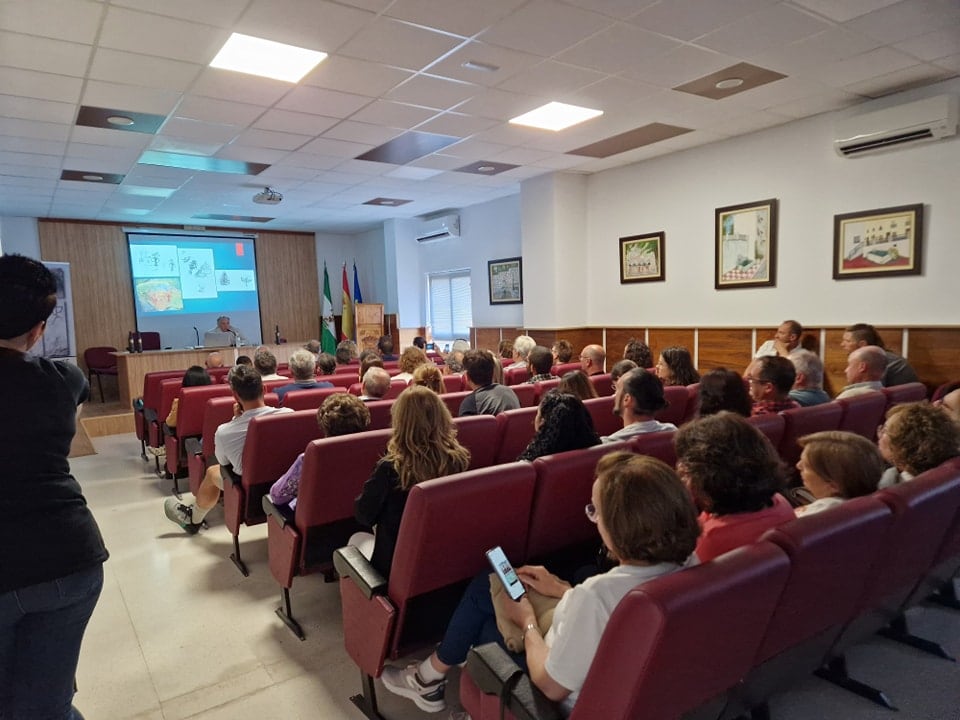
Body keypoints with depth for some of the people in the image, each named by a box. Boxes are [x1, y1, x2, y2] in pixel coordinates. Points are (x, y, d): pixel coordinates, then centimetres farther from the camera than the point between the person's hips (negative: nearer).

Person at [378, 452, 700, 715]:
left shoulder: (597, 594, -39)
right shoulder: (682, 570, -16)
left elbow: (551, 686, -26)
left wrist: (528, 623, -10)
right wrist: (564, 591, 6)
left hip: (568, 703, -7)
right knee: (483, 587, 14)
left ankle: (430, 679, 36)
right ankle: (431, 679, 34)